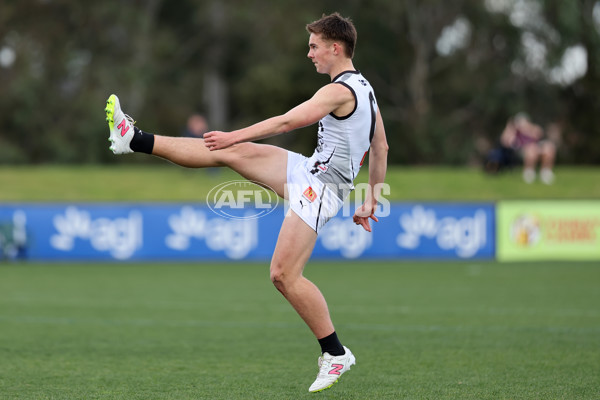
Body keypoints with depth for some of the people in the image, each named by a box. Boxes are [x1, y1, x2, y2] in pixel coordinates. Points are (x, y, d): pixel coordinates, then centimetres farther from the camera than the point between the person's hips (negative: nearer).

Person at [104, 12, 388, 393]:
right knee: (228, 153, 4)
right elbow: (381, 148, 20)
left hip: (320, 187, -10)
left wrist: (235, 136, -12)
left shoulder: (340, 91, -18)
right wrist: (371, 200, 25)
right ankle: (136, 139, 7)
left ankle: (336, 354, -5)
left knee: (284, 274, -13)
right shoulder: (365, 89, 13)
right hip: (309, 170, 10)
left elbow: (286, 122, -19)